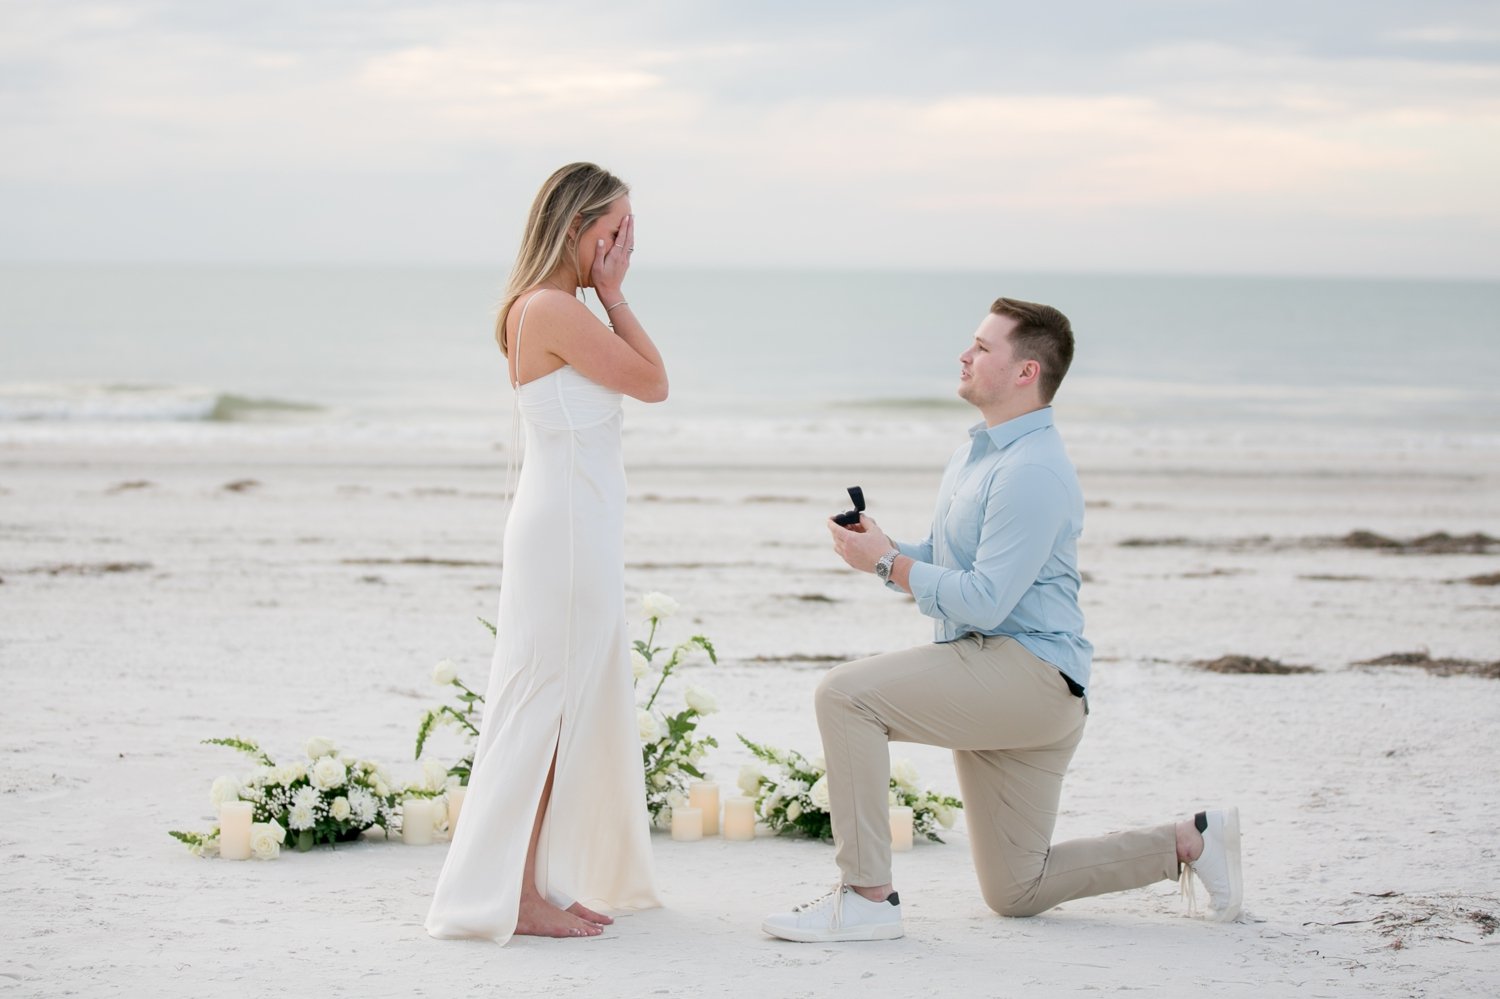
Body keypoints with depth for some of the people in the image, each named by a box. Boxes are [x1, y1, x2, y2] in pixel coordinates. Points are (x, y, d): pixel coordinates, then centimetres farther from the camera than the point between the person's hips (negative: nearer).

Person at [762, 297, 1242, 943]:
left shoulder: (1033, 471, -17)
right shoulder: (979, 452, 16)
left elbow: (983, 603, -23)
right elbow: (945, 563, 24)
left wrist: (888, 563, -13)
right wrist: (882, 545, 4)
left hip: (1028, 670, -11)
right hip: (990, 688, 11)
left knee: (846, 694, -24)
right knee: (1017, 894, 13)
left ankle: (866, 897, -23)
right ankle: (1191, 842, 23)